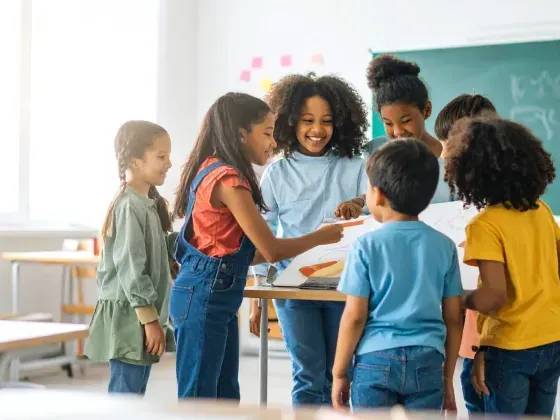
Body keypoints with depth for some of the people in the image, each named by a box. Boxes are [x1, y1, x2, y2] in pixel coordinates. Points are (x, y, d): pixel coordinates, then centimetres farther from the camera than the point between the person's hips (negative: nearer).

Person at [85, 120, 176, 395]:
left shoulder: (148, 203, 12)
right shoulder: (129, 207, -18)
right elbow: (130, 268, -21)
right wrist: (150, 319, -20)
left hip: (140, 314, 10)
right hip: (128, 316, -10)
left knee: (133, 394, 15)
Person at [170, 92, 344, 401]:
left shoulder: (214, 171, 13)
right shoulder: (228, 179, -17)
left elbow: (241, 253, 14)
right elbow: (271, 250, -16)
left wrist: (302, 246, 13)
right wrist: (320, 237, 0)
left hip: (217, 299, 10)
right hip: (204, 298, -10)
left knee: (225, 397, 14)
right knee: (198, 400, -4)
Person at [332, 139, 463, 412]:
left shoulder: (366, 246, -8)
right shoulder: (444, 246, 2)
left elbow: (354, 317, -7)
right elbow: (454, 319, 6)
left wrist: (339, 373, 4)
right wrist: (448, 378, 16)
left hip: (375, 360, -2)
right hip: (427, 362, 3)